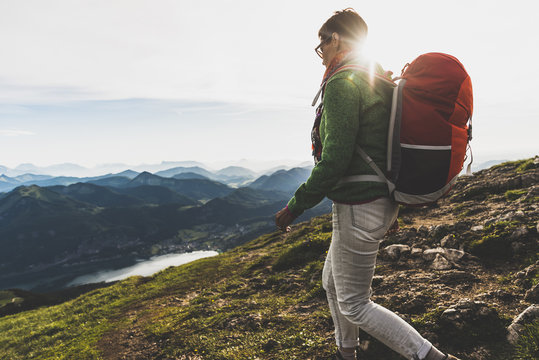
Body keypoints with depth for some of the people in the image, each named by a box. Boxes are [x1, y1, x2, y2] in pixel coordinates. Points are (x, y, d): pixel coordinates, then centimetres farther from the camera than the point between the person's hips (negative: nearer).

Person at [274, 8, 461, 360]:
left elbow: (335, 160, -24)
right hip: (384, 202, 10)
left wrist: (296, 206, -14)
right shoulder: (382, 82, 12)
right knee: (332, 282, 25)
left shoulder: (342, 84, -17)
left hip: (359, 209, -10)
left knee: (354, 305, 7)